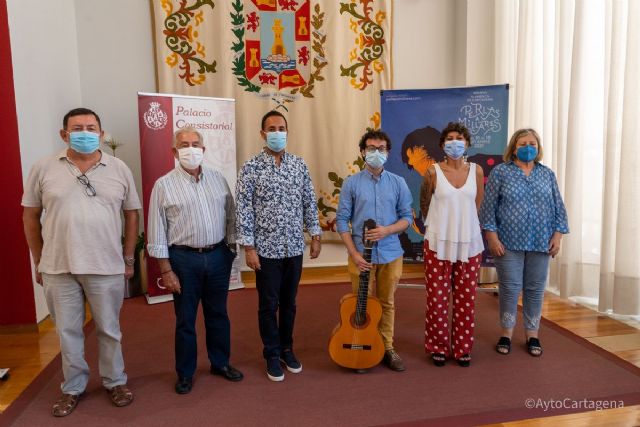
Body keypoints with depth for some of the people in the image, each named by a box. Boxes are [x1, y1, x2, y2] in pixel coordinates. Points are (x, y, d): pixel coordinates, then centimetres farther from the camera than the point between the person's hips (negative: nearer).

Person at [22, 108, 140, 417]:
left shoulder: (119, 169, 1)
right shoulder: (43, 169, 0)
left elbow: (131, 215, 7)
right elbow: (30, 217, 7)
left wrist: (128, 259, 6)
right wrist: (39, 262, 8)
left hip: (107, 268, 0)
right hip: (58, 268, 1)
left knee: (109, 329, 13)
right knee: (68, 331, 15)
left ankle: (115, 382, 33)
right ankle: (73, 388, 34)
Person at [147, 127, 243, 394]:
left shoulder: (218, 179, 5)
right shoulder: (164, 185, -5)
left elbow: (231, 216, 10)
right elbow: (157, 232, -6)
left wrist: (231, 249, 6)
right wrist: (166, 270, -8)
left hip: (218, 255, 3)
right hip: (184, 258, -3)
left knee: (218, 313, 16)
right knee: (185, 319, 9)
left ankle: (220, 363, 34)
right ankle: (185, 373, 27)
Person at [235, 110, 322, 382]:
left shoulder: (299, 165, 4)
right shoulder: (251, 168, -7)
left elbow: (309, 203, 9)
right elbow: (243, 210, -9)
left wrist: (315, 236, 5)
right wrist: (249, 248, -12)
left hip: (294, 247, 4)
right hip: (266, 248, -3)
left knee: (289, 302, 15)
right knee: (269, 304, 8)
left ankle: (287, 349, 33)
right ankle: (272, 355, 26)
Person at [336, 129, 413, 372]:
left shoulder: (398, 183, 3)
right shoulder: (351, 183, -2)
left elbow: (407, 217, 4)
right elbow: (342, 220, -4)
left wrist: (387, 230, -16)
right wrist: (354, 253, -13)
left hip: (391, 254, 2)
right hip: (361, 255, -1)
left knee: (387, 303, 13)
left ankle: (387, 348, 27)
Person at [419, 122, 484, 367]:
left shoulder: (476, 171, 3)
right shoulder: (433, 172, -5)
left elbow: (477, 206, 15)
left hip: (469, 244, 2)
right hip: (439, 243, -2)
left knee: (466, 299, 8)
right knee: (437, 298, 2)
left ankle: (462, 348, 24)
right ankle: (439, 347, 20)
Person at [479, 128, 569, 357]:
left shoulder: (547, 174, 10)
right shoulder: (500, 172, 1)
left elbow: (558, 208, 11)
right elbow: (489, 207, -3)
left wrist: (557, 236, 1)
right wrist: (492, 238, -10)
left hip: (541, 243, 3)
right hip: (509, 243, -3)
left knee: (535, 289, 9)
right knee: (510, 289, 2)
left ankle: (532, 334, 23)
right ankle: (506, 333, 18)